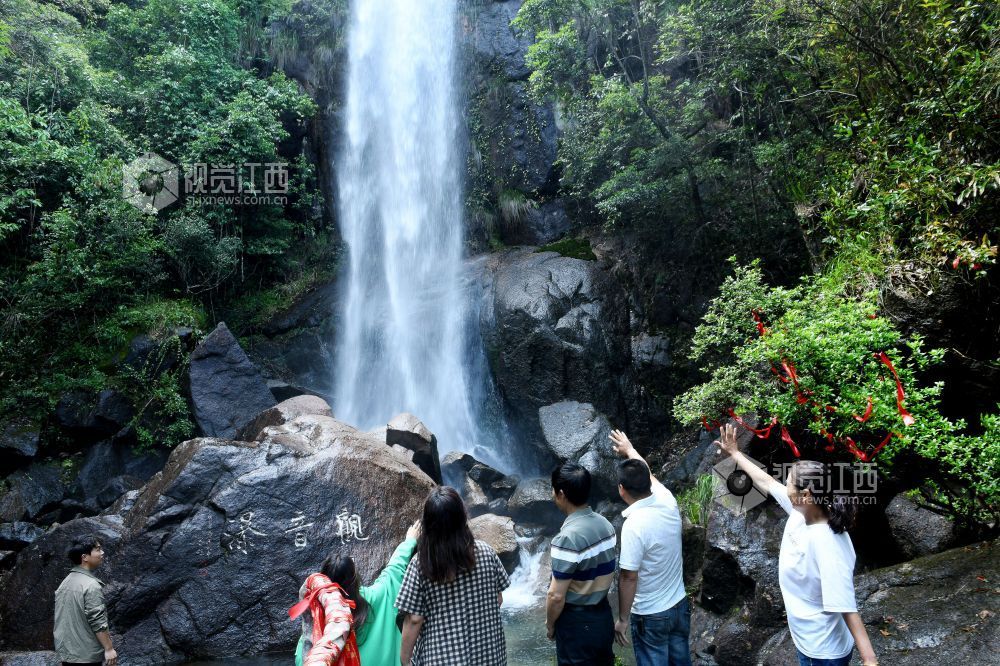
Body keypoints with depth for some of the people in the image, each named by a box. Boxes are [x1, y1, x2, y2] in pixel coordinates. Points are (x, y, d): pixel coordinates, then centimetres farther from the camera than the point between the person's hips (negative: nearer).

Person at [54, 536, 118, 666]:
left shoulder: (65, 582, 9)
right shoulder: (91, 585, -20)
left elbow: (66, 617, 16)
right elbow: (97, 621, -22)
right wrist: (109, 648, -17)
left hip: (66, 652, 9)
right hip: (86, 655, -9)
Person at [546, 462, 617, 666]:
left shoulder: (568, 537, -26)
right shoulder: (605, 524, -2)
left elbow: (556, 596, -22)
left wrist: (550, 625, -6)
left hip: (577, 624, -7)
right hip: (604, 616, 7)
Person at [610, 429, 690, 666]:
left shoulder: (634, 524, -27)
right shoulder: (668, 502, -7)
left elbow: (628, 577, -23)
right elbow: (648, 475, 14)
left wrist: (623, 619, -12)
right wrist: (629, 449, 30)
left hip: (651, 616, -7)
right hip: (679, 606, 7)